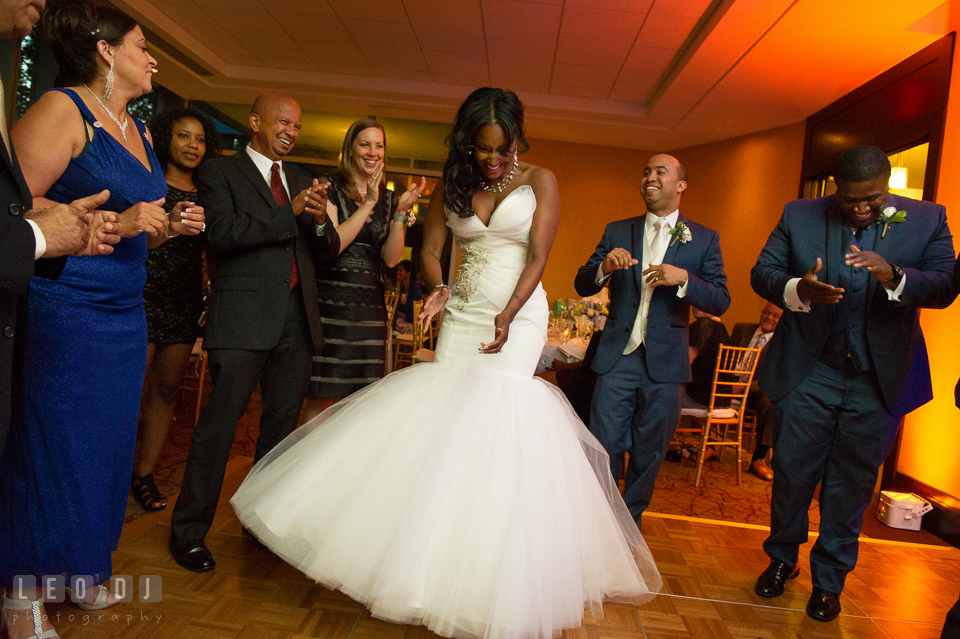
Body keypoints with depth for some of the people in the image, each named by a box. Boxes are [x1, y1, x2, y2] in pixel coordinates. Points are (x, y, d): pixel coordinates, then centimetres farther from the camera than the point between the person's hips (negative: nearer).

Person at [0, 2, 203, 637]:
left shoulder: (140, 131, 17)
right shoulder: (61, 110, -8)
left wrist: (171, 226, 4)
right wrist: (113, 223, -21)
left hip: (124, 317, 8)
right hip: (62, 315, -8)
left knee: (104, 449, 14)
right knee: (51, 452, 2)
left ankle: (81, 574, 31)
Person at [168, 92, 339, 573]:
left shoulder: (302, 180, 20)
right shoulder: (219, 171, 4)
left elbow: (328, 252, 15)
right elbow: (221, 233, -13)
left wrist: (319, 220, -7)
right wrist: (290, 212, -16)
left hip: (296, 319, 6)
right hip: (244, 317, -5)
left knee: (282, 423, 12)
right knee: (220, 422, -2)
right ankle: (188, 531, 14)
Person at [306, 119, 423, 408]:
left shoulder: (389, 200, 12)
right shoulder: (330, 188, 1)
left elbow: (391, 259, 4)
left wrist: (401, 212, -8)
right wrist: (368, 204, -13)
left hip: (370, 308, 4)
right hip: (330, 304, -4)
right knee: (322, 398, -1)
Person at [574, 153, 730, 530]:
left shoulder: (704, 240, 5)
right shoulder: (617, 232, 8)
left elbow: (720, 302, -3)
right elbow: (582, 285, 4)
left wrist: (684, 278, -21)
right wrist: (604, 266, -17)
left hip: (666, 361, 0)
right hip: (618, 357, 0)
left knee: (649, 452, 12)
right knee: (603, 446, 3)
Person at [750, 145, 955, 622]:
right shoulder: (799, 216, -2)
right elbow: (762, 272, -4)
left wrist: (894, 276, -31)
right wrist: (796, 289, -26)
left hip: (876, 381, 1)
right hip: (807, 373, 0)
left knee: (851, 486, 12)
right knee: (790, 474, 9)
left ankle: (828, 581, 32)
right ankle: (782, 559, 35)